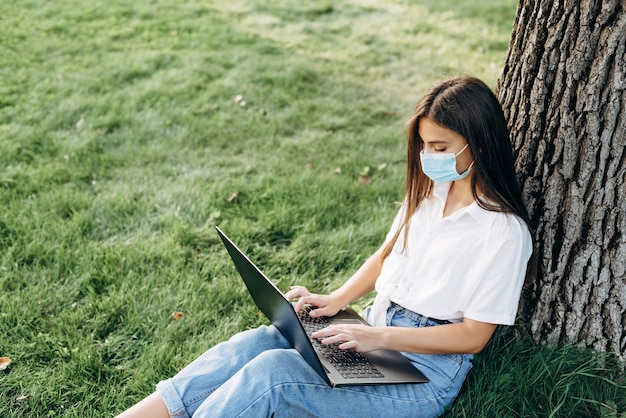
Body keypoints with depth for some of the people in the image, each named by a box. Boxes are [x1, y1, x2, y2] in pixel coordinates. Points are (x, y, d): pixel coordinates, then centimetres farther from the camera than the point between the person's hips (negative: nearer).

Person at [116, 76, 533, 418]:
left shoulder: (504, 230, -15)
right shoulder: (430, 188, 8)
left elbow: (473, 336, -13)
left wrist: (379, 336, -20)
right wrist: (335, 301, 2)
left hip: (425, 374, -6)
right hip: (377, 335, 7)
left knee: (270, 372, -26)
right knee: (255, 343, -17)